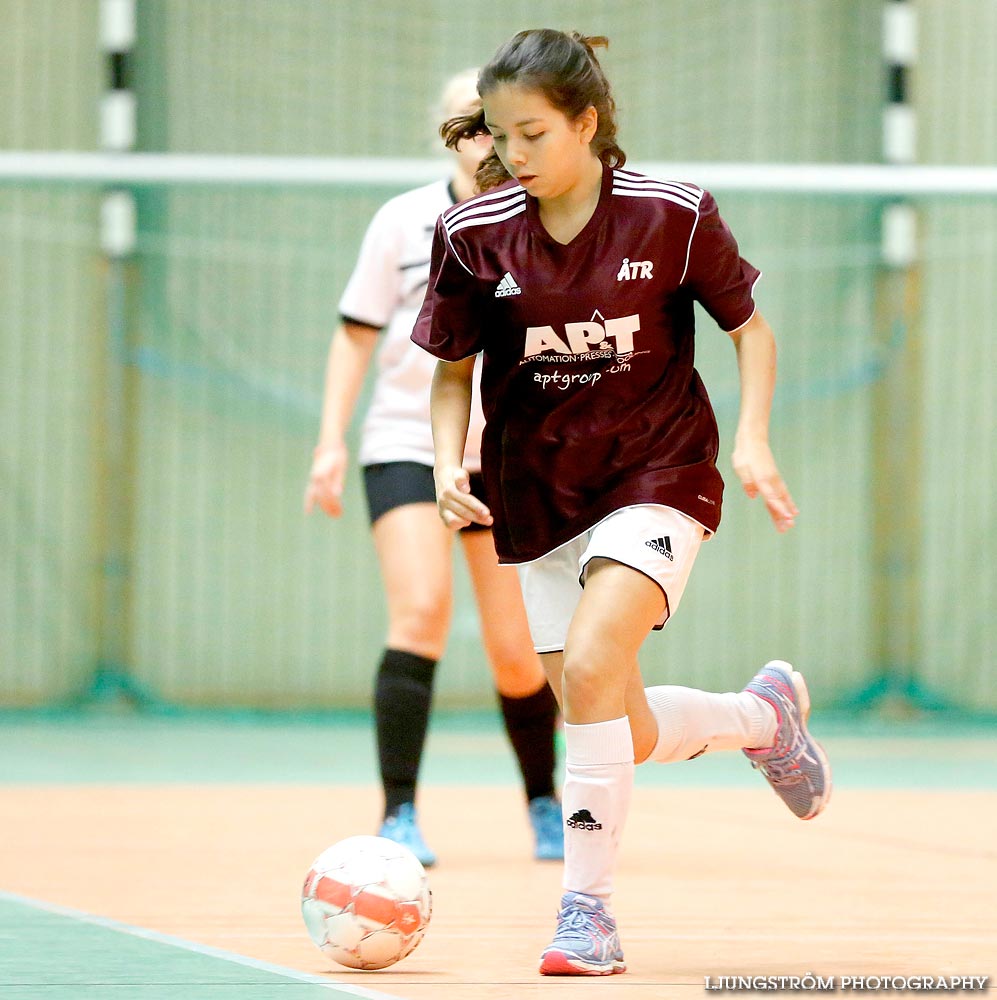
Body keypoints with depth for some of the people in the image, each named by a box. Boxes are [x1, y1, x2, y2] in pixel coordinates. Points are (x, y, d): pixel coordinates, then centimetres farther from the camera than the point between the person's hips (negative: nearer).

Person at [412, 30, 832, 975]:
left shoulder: (672, 215, -10)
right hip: (538, 496, 4)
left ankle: (586, 907, -15)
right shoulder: (474, 233, -6)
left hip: (656, 476, -4)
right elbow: (451, 368, 6)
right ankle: (763, 713, 38)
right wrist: (449, 466, -10)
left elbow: (751, 329, 3)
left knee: (591, 665, -27)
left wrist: (751, 438, -11)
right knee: (623, 733, 6)